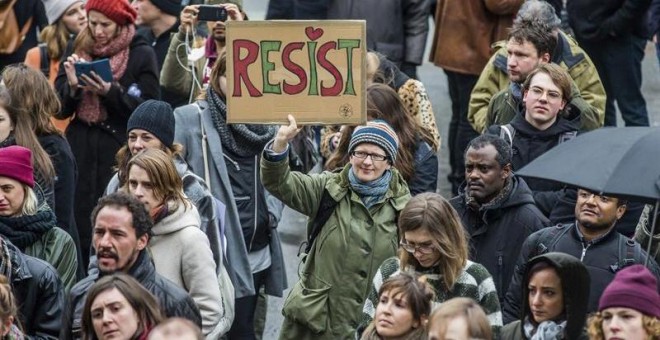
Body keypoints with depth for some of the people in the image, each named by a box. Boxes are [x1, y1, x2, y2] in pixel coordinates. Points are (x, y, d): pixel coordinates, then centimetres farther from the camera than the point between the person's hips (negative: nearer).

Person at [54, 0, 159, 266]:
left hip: (120, 151, -3)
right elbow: (60, 109, 11)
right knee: (80, 223, -2)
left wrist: (109, 91, -17)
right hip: (81, 149, 3)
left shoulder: (142, 55, 1)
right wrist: (72, 86, -9)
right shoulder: (80, 50, 12)